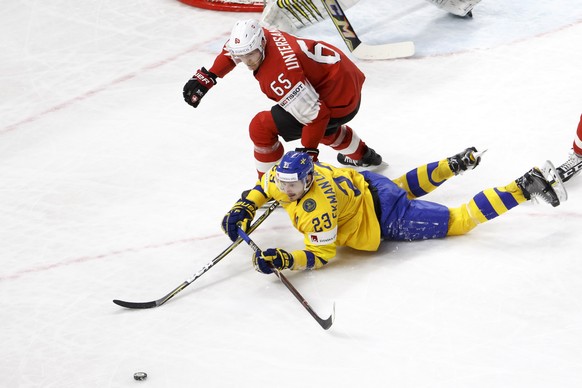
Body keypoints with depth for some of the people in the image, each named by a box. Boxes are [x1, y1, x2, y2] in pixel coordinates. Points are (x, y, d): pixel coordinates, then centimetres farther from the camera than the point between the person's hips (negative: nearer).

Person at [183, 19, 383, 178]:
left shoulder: (278, 76, -32)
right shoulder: (262, 36, -8)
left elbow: (316, 115, -29)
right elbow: (233, 50, 16)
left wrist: (308, 152, -22)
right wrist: (207, 76, 14)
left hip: (338, 104, -9)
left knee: (262, 127, -7)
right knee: (323, 126, 41)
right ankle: (362, 155, 61)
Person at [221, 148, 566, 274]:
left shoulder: (316, 209, -34)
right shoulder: (284, 177, -12)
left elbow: (322, 255, -30)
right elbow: (265, 185, 11)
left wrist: (284, 260, -41)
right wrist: (245, 208, -3)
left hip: (387, 221, -8)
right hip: (367, 184, 8)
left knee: (458, 221, 2)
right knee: (405, 186, 43)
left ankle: (525, 187, 1)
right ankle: (456, 164, 44)